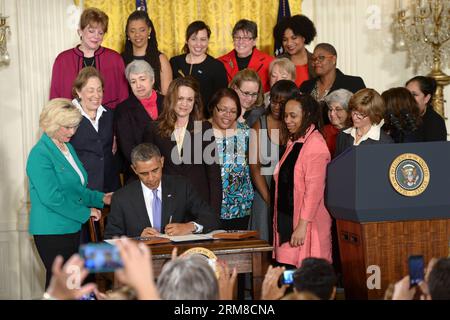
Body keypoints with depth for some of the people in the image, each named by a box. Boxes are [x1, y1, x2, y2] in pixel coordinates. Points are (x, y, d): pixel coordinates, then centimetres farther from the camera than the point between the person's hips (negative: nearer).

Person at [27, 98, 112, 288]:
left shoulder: (68, 147, 14)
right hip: (52, 232, -9)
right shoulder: (40, 155, -14)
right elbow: (51, 198, -21)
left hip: (72, 229, 9)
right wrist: (86, 212, -14)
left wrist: (101, 198, 9)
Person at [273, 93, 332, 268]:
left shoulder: (315, 144, -13)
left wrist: (302, 225, -19)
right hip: (286, 220, 8)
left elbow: (314, 188, -17)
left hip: (306, 223, -8)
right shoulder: (294, 142, 15)